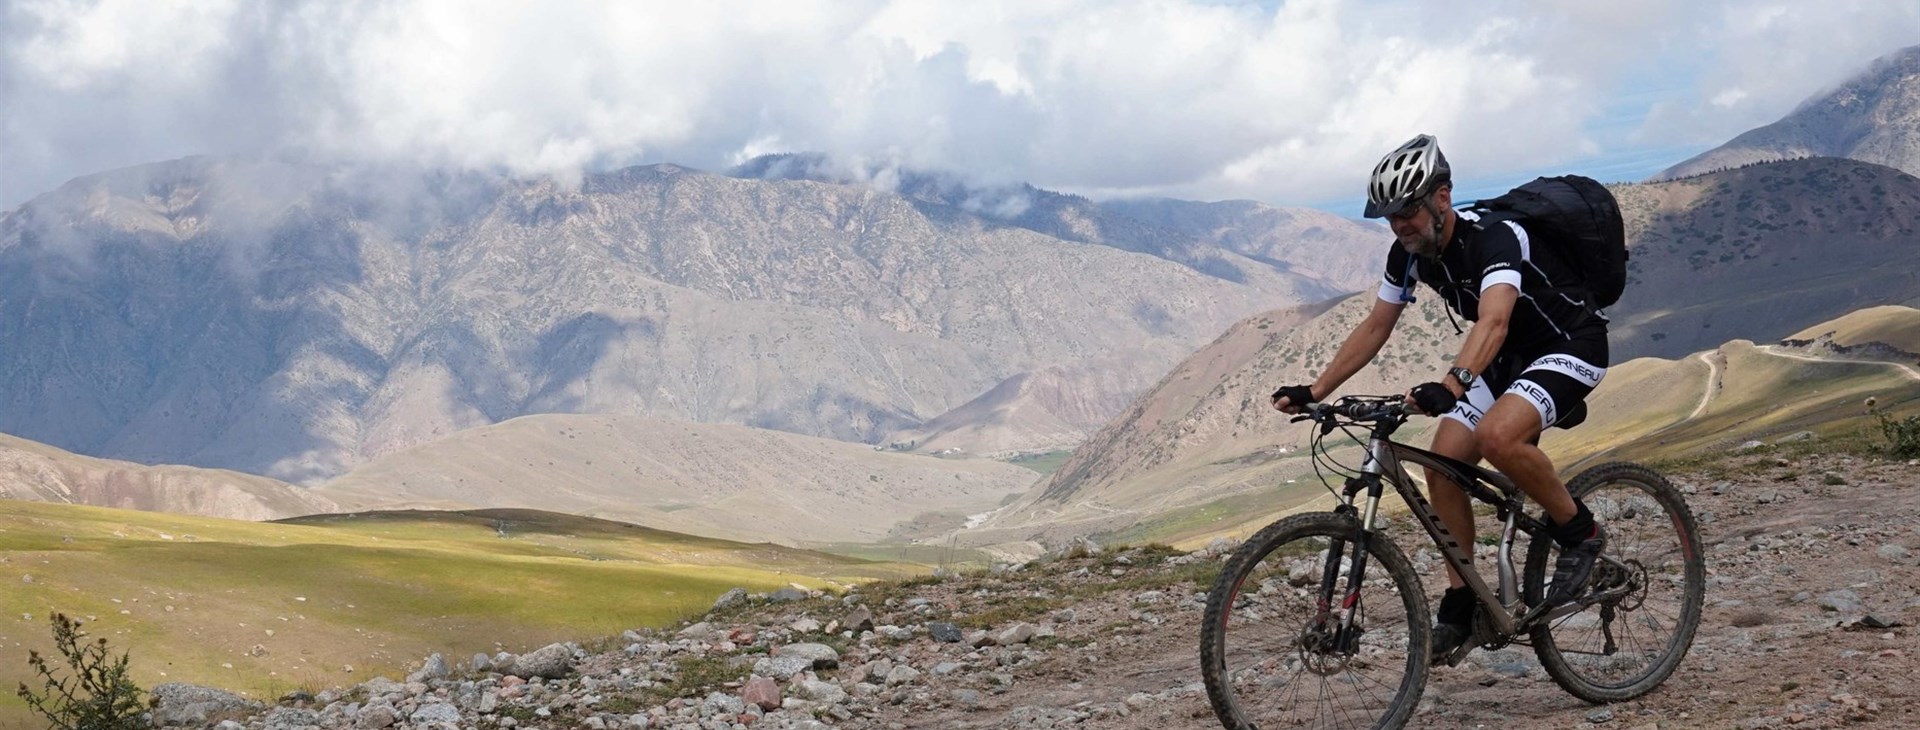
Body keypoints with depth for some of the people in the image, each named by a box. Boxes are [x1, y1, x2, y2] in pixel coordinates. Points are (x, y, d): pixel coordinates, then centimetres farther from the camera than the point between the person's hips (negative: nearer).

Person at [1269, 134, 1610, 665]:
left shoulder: (1494, 238, -30)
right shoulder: (1408, 253, -6)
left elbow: (1493, 321, -46)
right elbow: (1374, 329, 2)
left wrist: (1451, 385, -63)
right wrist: (1315, 392, -6)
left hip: (1572, 346, -8)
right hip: (1510, 357, 8)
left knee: (1498, 437, -34)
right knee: (1443, 462, -10)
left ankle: (1580, 532, -10)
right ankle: (1460, 606, 1)